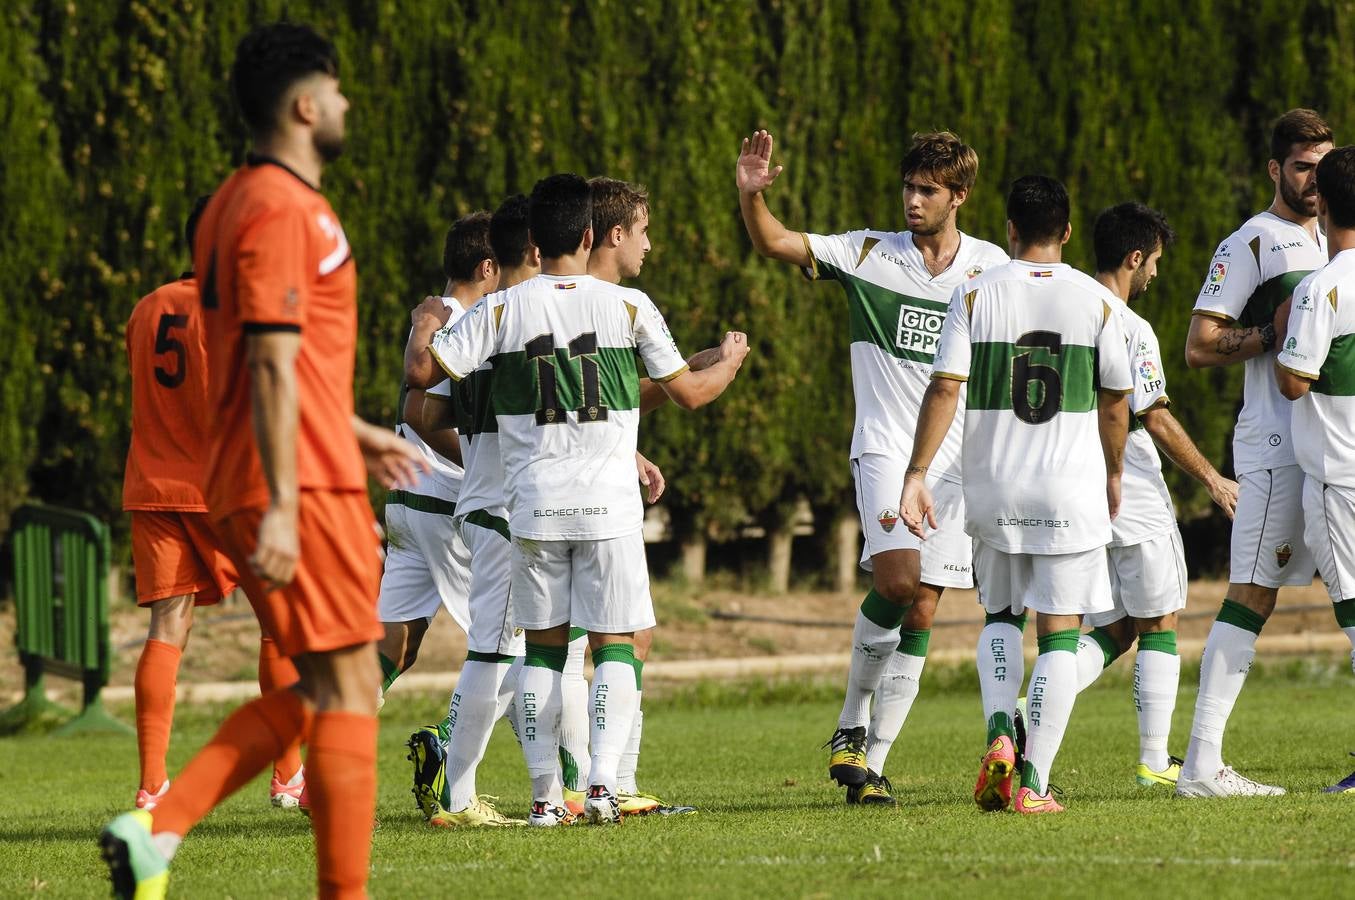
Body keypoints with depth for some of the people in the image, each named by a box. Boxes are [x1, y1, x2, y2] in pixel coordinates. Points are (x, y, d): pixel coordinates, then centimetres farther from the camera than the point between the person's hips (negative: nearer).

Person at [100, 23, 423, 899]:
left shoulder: (242, 202, 18)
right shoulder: (283, 210, -14)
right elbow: (273, 366, -20)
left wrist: (356, 434, 34)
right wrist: (281, 505, -23)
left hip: (277, 485, 10)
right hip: (301, 488, -10)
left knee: (315, 692, 13)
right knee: (348, 690, -5)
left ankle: (158, 828, 3)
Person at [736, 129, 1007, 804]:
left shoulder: (992, 268, 6)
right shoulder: (870, 253, 1)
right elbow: (776, 244, -4)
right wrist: (751, 196, -23)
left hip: (957, 462, 2)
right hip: (885, 447, -2)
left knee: (921, 612, 0)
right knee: (896, 577, -24)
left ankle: (872, 764, 6)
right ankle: (851, 723, -5)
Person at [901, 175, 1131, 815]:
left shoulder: (975, 295, -1)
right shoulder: (1094, 301, 0)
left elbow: (944, 387, -8)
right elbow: (1115, 402, 7)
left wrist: (917, 474, -5)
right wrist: (1113, 475, 22)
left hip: (992, 488, 1)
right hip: (1072, 488, -1)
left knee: (1001, 617, 21)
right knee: (1059, 632, 1)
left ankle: (999, 735, -2)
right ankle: (1034, 781, -6)